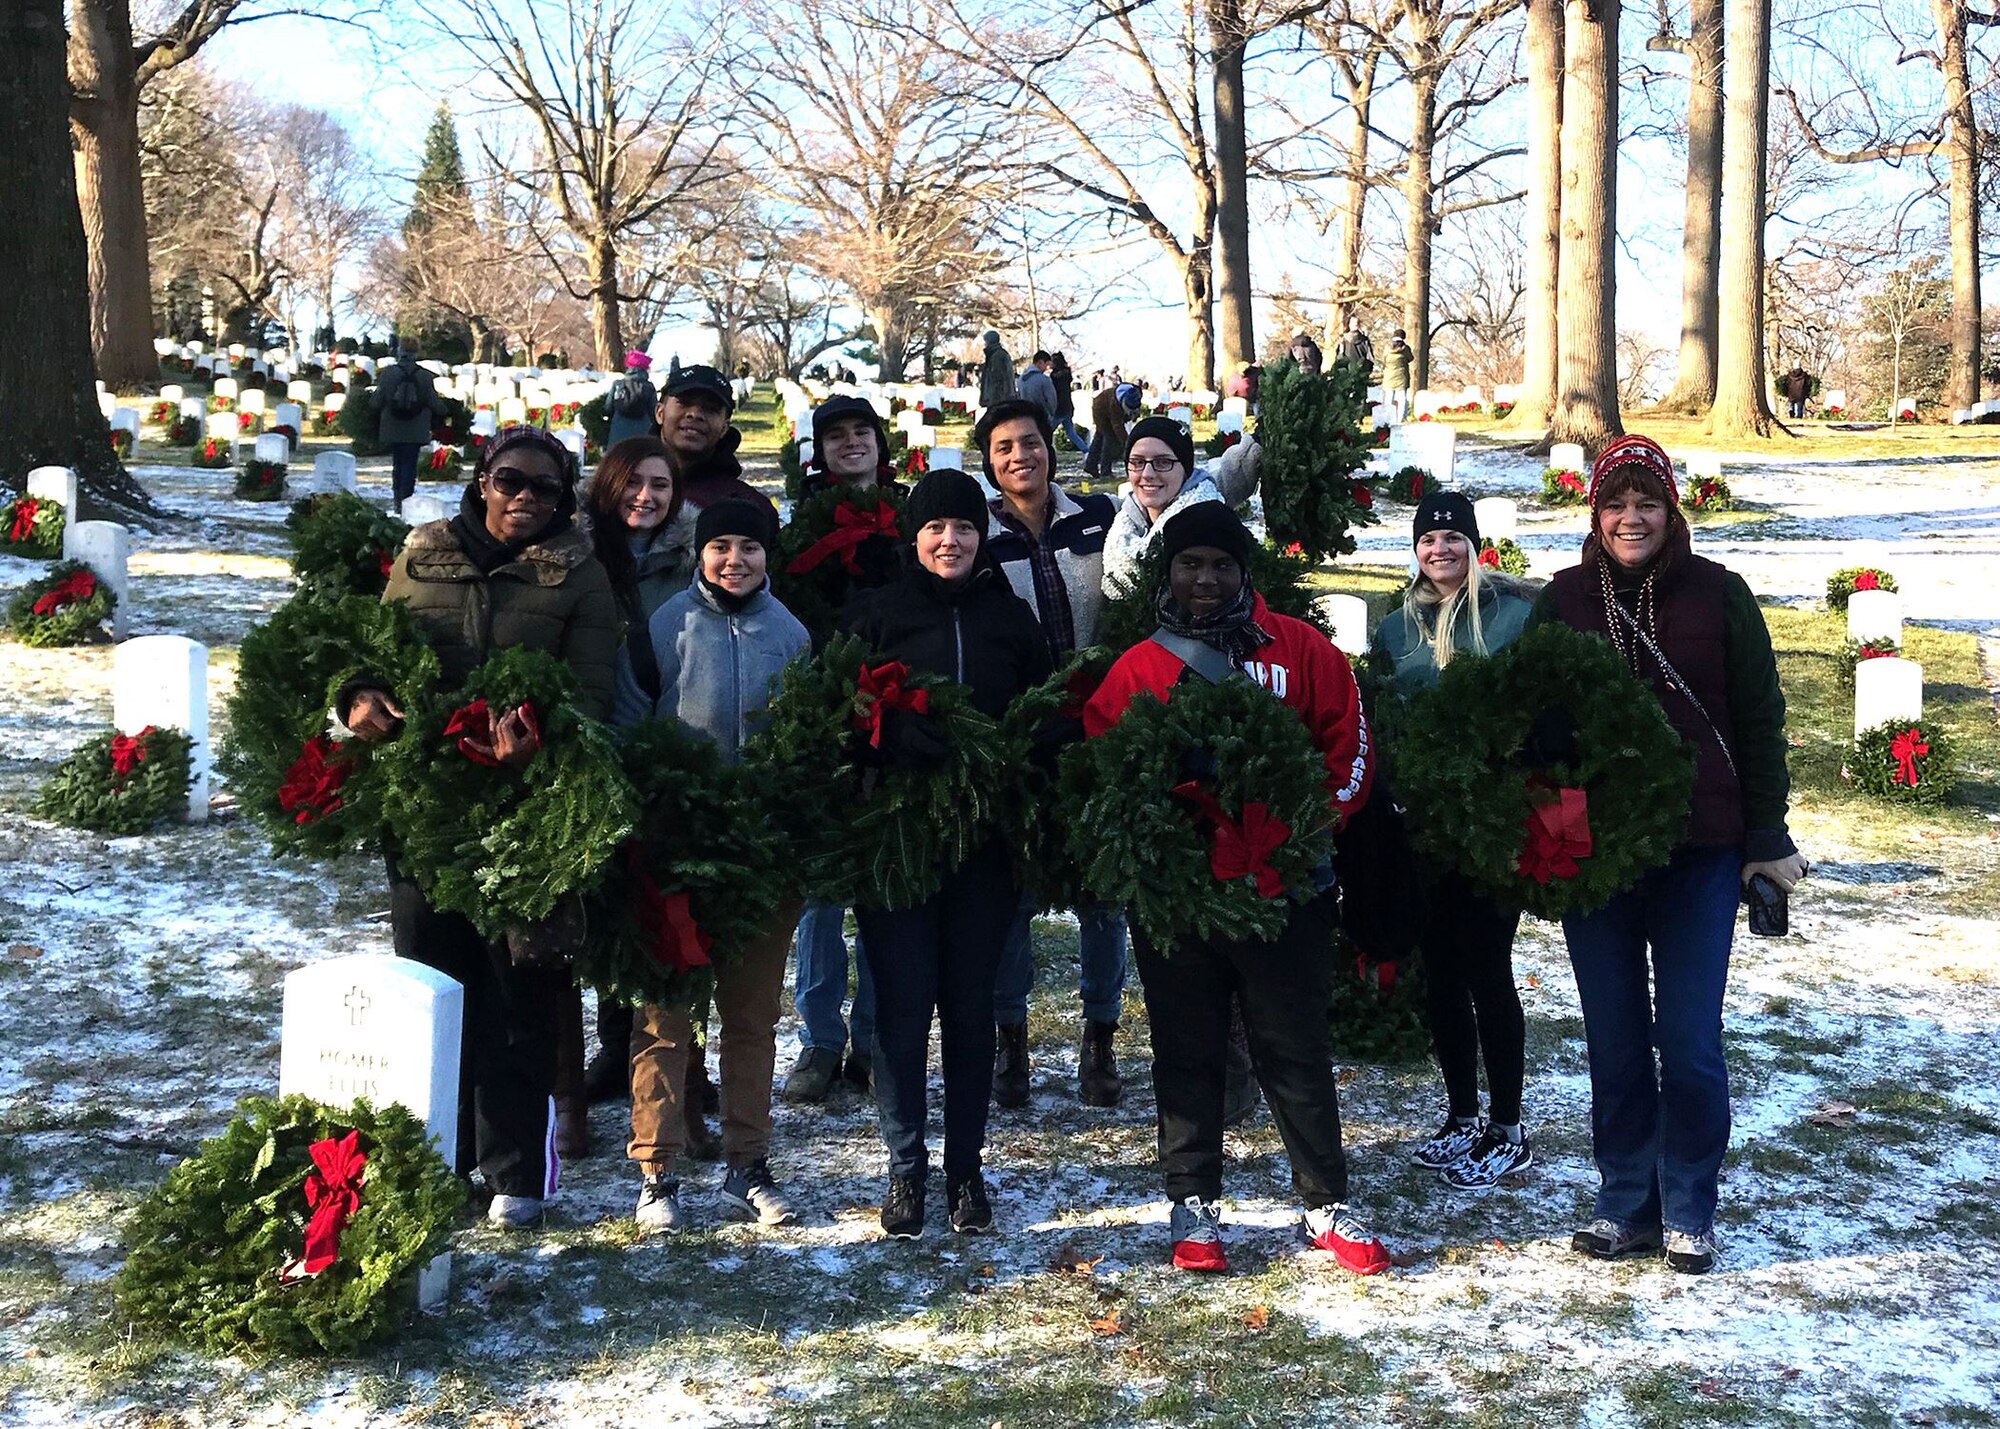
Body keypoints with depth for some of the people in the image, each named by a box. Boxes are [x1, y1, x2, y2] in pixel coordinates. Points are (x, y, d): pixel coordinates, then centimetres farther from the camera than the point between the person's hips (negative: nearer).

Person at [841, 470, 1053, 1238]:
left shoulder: (1011, 618, 10)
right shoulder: (875, 613, 4)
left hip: (983, 845, 2)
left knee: (971, 1007, 7)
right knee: (902, 1008, -1)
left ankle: (966, 1169, 18)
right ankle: (905, 1170, 12)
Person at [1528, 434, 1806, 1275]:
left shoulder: (1717, 595, 0)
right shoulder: (1563, 600, 5)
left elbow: (1759, 722, 2)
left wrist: (1767, 837, -1)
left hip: (1701, 855, -2)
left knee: (1690, 1041, 1)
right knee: (1615, 1040, 9)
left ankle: (1688, 1211, 16)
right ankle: (1625, 1201, 22)